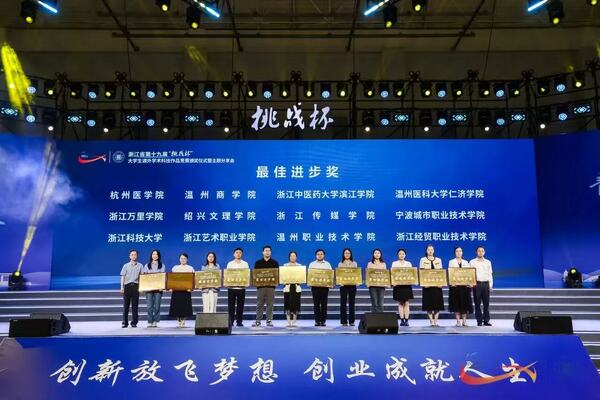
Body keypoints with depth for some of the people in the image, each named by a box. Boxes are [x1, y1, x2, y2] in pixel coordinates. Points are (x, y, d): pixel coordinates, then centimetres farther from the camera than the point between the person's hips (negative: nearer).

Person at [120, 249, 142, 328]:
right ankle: (125, 322, 5)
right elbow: (123, 277, 6)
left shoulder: (140, 266, 9)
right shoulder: (126, 265, 8)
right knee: (126, 305, 0)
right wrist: (122, 287, -2)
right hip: (127, 286, 0)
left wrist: (140, 287, -2)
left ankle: (134, 322, 7)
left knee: (135, 305, 1)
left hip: (135, 286, 0)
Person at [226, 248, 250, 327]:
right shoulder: (230, 264, 8)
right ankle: (230, 321, 5)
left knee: (240, 305, 2)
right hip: (231, 287, 0)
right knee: (231, 305, 0)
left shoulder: (245, 264, 8)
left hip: (241, 287, 0)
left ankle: (239, 321, 9)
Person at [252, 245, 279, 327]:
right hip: (260, 286, 0)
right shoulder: (258, 263, 9)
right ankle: (258, 321, 6)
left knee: (270, 304, 1)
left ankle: (269, 320, 7)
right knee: (259, 304, 2)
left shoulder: (274, 263, 8)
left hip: (271, 286, 0)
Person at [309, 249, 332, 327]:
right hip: (315, 286, 0)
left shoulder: (327, 264, 11)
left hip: (325, 286, 0)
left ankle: (323, 320, 4)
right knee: (316, 304, 0)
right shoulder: (312, 264, 11)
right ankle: (317, 320, 4)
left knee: (324, 304, 0)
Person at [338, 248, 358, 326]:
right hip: (343, 285, -1)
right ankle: (344, 321, 2)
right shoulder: (340, 264, 9)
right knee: (343, 303, -3)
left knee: (352, 303, 1)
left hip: (352, 285, 1)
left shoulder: (354, 263, 11)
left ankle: (351, 321, 6)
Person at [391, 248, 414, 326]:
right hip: (398, 284, -1)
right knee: (400, 303, 0)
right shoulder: (394, 263, 9)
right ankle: (402, 320, 2)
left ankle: (406, 320, -1)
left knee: (406, 303, -2)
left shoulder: (408, 263, 13)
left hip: (407, 284, 1)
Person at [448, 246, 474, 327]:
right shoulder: (451, 262, 8)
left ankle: (464, 320, 6)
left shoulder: (465, 262, 14)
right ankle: (458, 321, 2)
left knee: (465, 303, 0)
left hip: (465, 284, 2)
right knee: (456, 303, -3)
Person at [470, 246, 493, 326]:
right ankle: (479, 321, 4)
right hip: (477, 284, -2)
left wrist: (491, 285, 4)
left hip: (486, 284, 2)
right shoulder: (472, 262, 6)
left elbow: (490, 274, 12)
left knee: (486, 303, 1)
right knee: (477, 303, -1)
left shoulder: (488, 262, 13)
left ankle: (486, 320, 6)